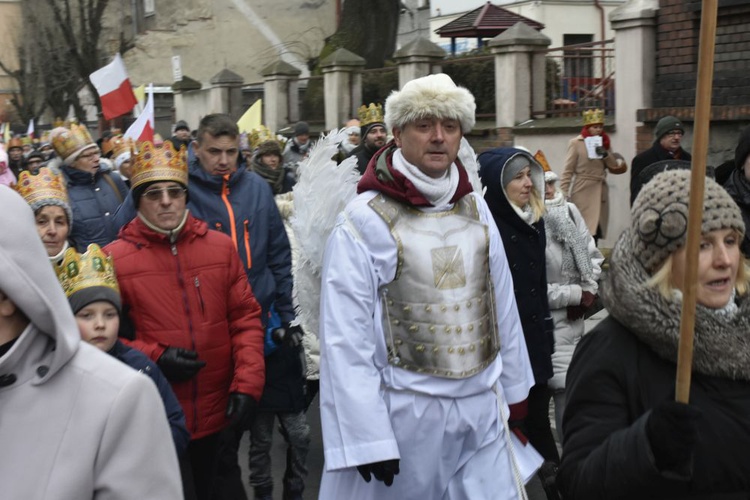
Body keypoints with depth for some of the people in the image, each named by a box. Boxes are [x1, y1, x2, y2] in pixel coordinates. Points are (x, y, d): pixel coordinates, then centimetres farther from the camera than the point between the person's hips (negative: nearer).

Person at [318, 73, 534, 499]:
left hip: (482, 409, 5)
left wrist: (514, 387, 14)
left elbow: (502, 304, 12)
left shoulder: (475, 209, 6)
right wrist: (365, 437, -16)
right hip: (405, 414, -4)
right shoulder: (365, 221, -12)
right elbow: (345, 339, -14)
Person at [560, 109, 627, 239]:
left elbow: (614, 167, 12)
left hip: (600, 193, 5)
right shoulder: (576, 143, -3)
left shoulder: (604, 143, 15)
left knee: (595, 233, 3)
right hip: (582, 194, -5)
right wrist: (564, 195, -12)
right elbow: (567, 171, -5)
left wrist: (605, 154, -7)